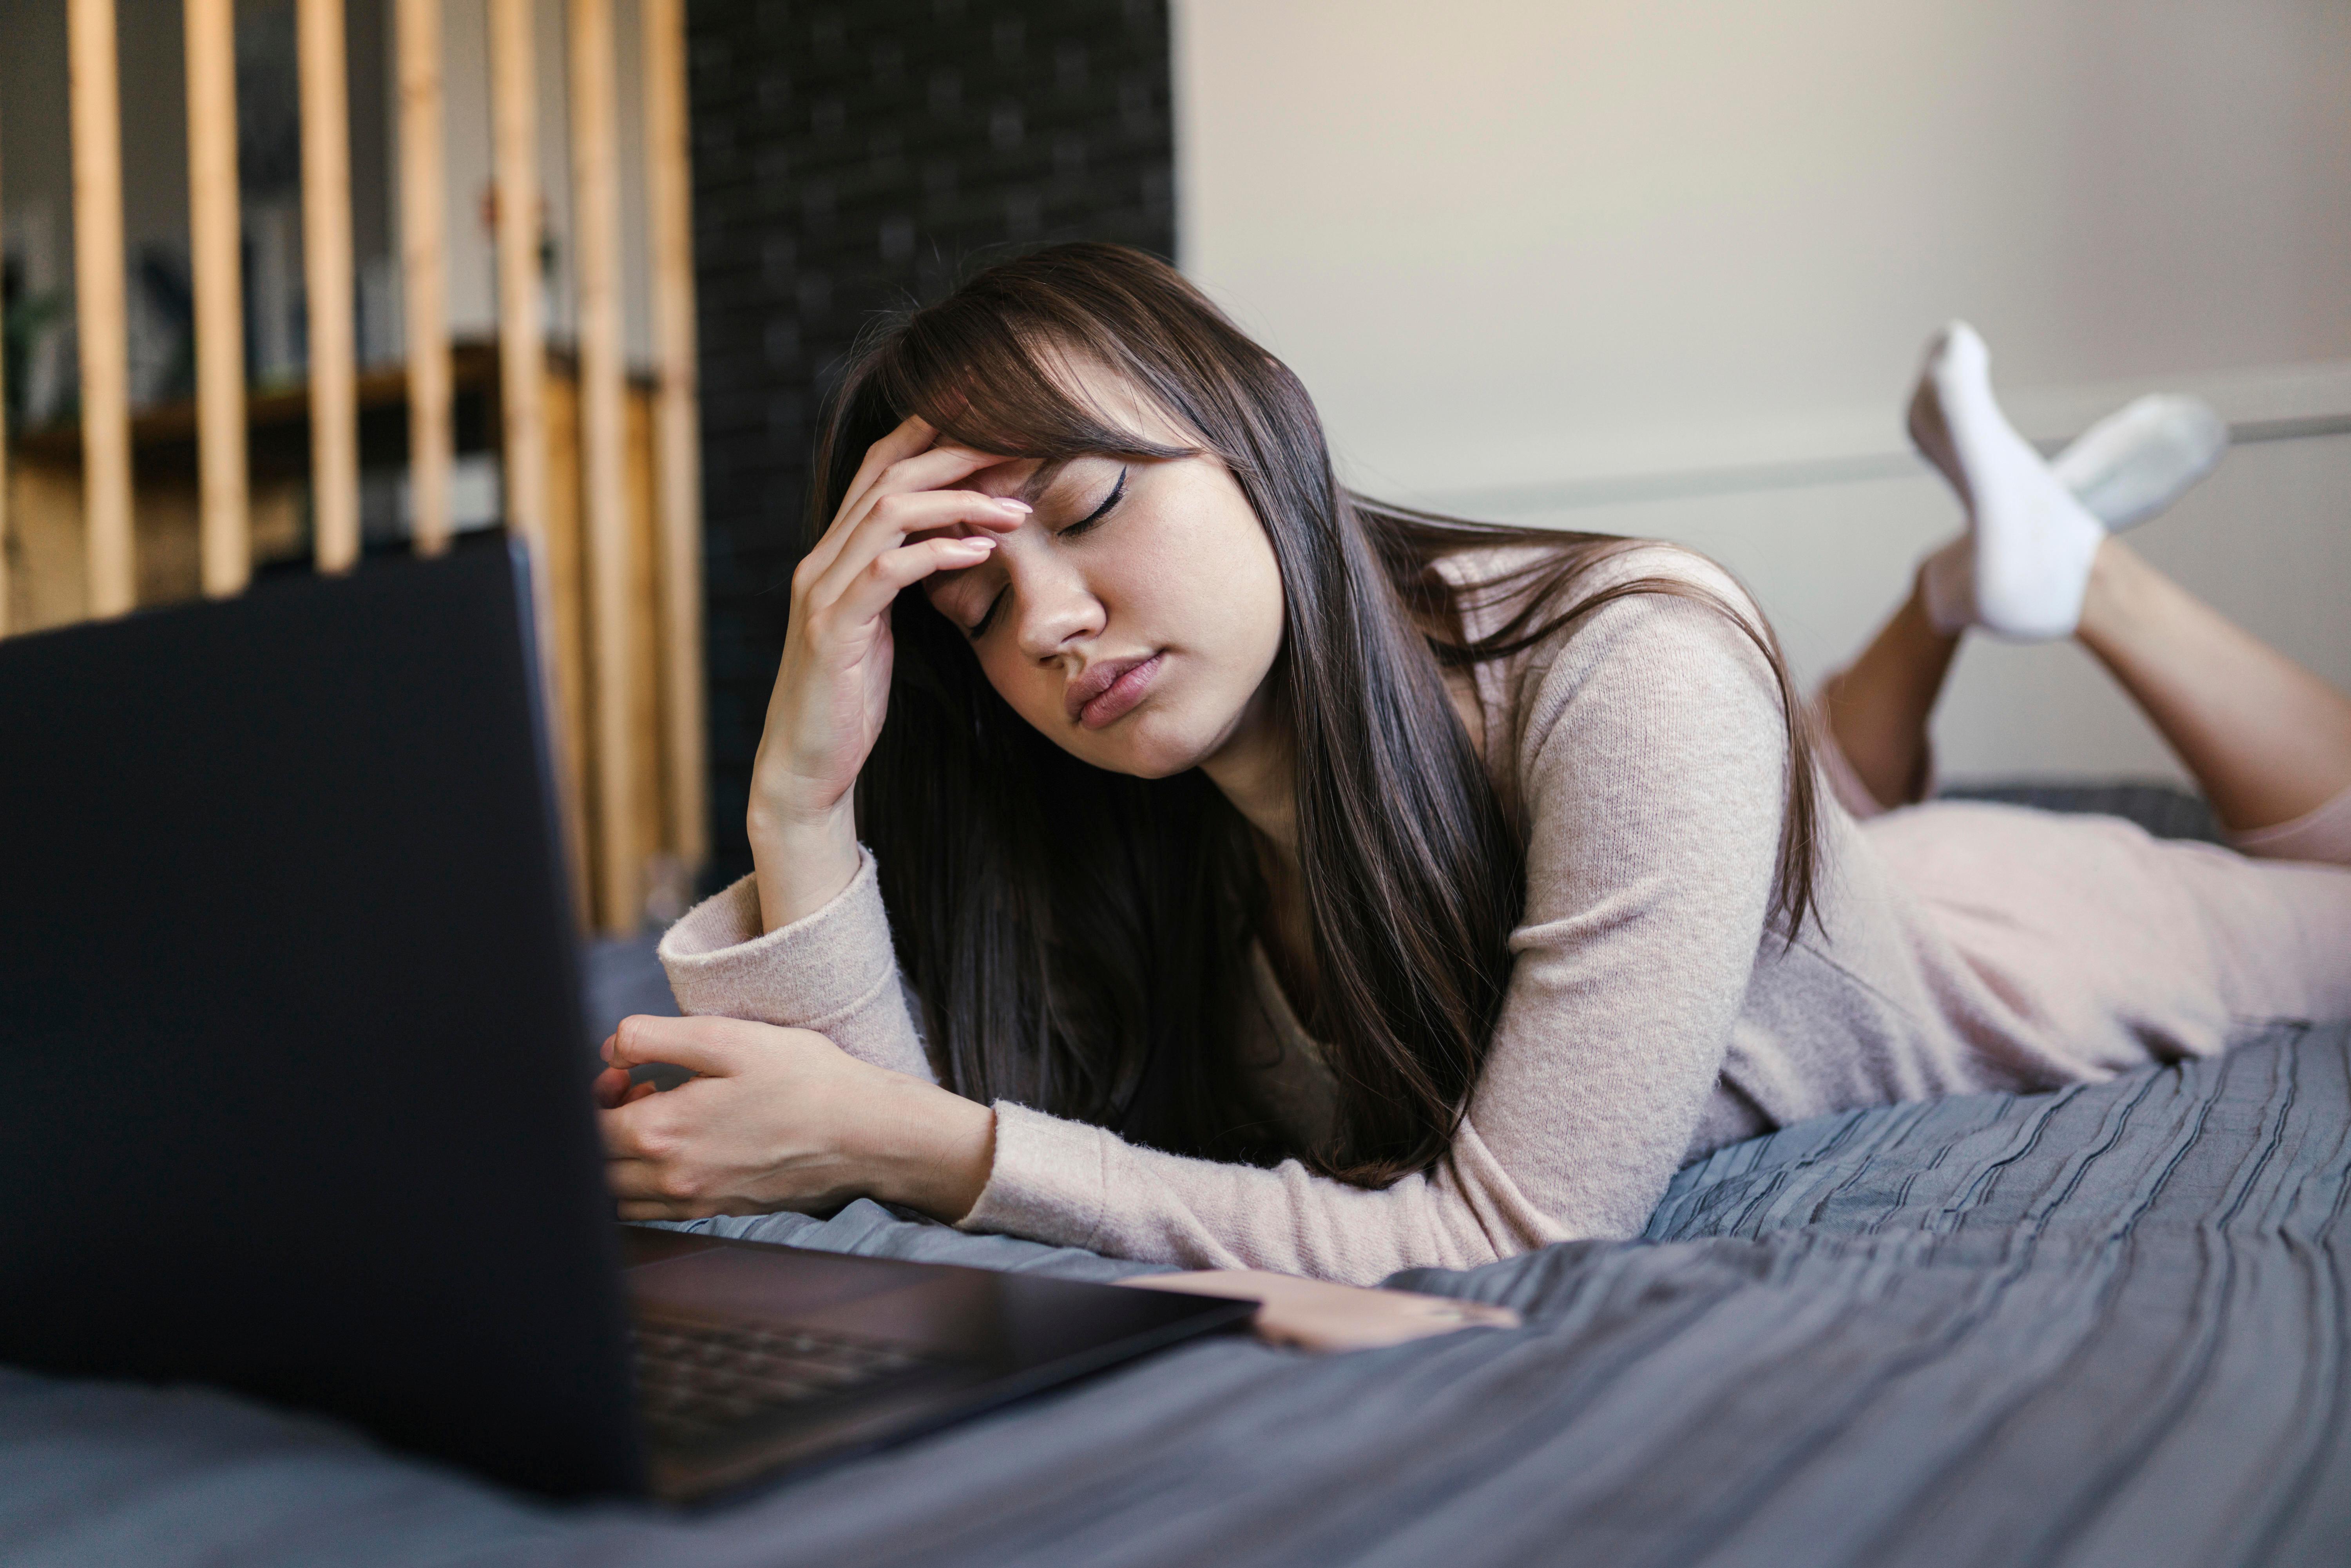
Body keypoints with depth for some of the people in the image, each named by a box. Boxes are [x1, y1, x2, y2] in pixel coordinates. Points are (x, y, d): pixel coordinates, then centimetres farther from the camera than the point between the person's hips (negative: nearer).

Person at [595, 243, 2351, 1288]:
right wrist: (804, 787, -43)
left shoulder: (1632, 674, -43)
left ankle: (2068, 561, 29)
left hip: (1989, 945, -3)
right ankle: (1968, 575, 34)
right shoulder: (1110, 831, -27)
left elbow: (1508, 1235, -43)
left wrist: (909, 1144, -48)